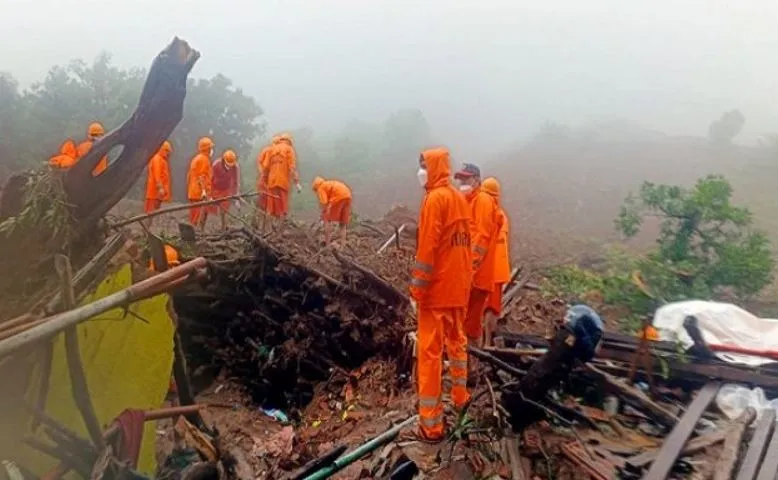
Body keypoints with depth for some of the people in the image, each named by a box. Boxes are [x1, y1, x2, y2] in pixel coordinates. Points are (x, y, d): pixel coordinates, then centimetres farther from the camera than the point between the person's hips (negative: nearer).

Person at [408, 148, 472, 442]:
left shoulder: (435, 199, -15)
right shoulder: (460, 198, 10)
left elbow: (427, 249, -19)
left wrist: (416, 291, -16)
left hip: (437, 288, -9)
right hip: (459, 286, 9)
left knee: (429, 353, -3)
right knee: (456, 342, 23)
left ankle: (431, 424, 2)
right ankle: (460, 398, 39)